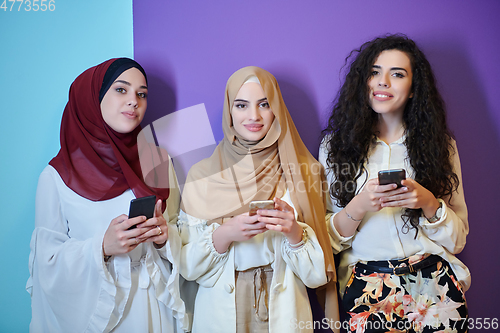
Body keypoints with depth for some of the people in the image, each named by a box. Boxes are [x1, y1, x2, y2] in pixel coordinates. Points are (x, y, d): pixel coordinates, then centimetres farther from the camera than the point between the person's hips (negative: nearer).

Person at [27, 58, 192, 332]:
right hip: (92, 310, -2)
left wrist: (165, 236, -16)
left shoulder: (159, 161, 0)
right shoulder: (57, 176, -9)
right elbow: (47, 262, -8)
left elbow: (182, 234, 5)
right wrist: (102, 247, -22)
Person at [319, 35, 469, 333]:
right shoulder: (337, 144, 5)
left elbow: (457, 240, 7)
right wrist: (359, 207, -15)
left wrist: (429, 202, -11)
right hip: (365, 283, -1)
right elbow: (327, 240, 2)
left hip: (436, 284, 2)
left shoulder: (440, 144, 9)